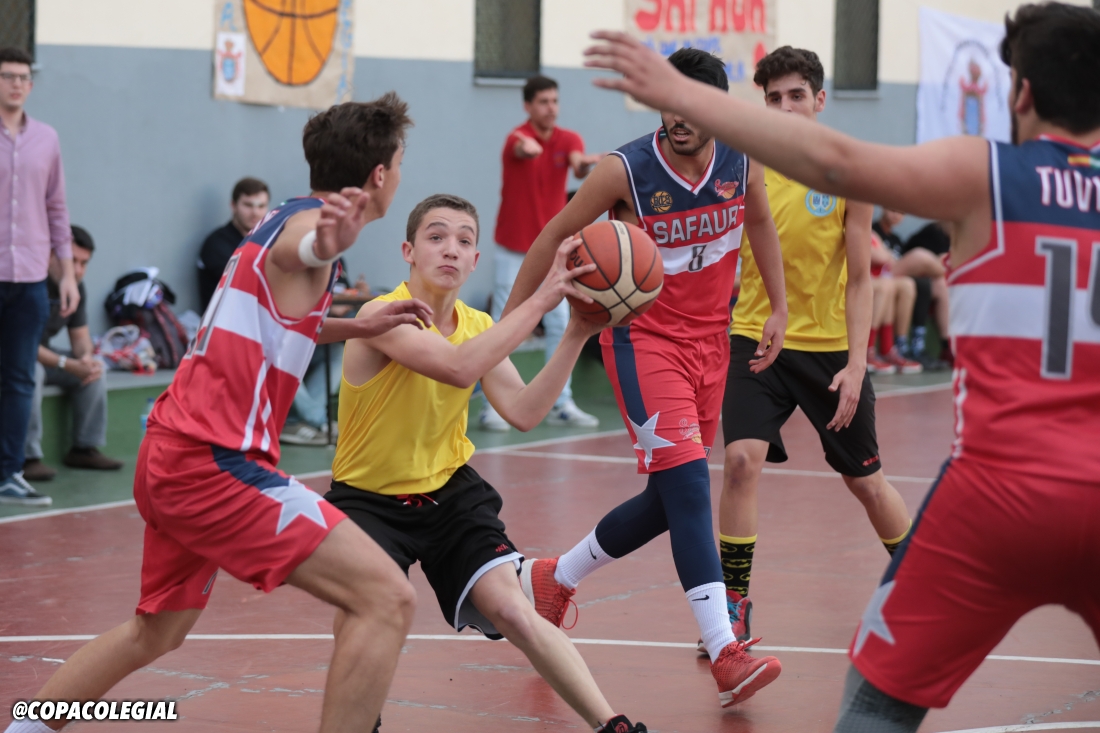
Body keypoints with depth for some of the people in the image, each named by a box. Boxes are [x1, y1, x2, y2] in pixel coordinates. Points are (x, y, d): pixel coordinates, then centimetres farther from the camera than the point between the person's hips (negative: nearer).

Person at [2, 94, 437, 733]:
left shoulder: (285, 216, 18)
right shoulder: (312, 220, -11)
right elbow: (299, 250, -39)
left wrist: (356, 328, 28)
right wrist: (328, 244, -62)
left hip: (171, 455, 10)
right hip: (215, 463, -10)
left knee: (156, 632, 29)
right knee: (388, 599, -16)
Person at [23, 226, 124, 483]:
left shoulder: (76, 287, 1)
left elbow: (80, 335, 9)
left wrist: (86, 357, -17)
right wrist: (68, 365, -34)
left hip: (42, 356, 8)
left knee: (94, 367, -10)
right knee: (31, 371, -38)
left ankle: (84, 449, -3)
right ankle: (28, 458, -34)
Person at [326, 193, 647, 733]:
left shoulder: (479, 327, 1)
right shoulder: (383, 316, -21)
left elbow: (523, 413, -8)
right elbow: (457, 367, -38)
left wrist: (576, 335, -17)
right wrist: (540, 300, -37)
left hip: (449, 491, 4)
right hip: (368, 498, -4)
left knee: (511, 610, -14)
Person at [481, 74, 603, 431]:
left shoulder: (568, 140, -1)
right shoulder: (517, 139, -13)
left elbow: (578, 164, -23)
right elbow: (524, 150, -39)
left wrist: (583, 163, -49)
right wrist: (527, 148, -64)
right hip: (513, 249, -5)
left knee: (560, 325, 5)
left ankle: (562, 404, 12)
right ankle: (492, 407, 0)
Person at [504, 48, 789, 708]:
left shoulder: (743, 164, -5)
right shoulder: (625, 171, -17)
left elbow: (760, 222, 17)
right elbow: (556, 236, -4)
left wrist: (779, 309, 15)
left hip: (710, 340, 6)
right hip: (643, 337, -6)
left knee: (671, 498, 11)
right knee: (688, 484, -19)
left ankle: (553, 578, 34)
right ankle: (726, 654, -23)